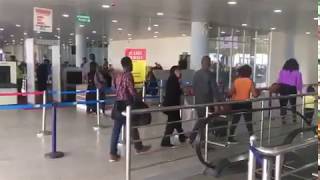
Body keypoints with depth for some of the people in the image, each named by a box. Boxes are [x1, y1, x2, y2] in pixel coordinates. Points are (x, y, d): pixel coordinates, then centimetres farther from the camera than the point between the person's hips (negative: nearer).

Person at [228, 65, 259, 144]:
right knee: (248, 120, 15)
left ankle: (230, 138, 10)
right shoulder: (250, 81, -8)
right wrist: (258, 92, 8)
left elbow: (230, 93, -10)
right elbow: (255, 94, -13)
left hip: (236, 103, 2)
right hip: (246, 103, -2)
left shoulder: (235, 81, -4)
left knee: (235, 121, 11)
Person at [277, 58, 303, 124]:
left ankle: (283, 120, 7)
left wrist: (278, 89, 10)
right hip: (292, 89, -1)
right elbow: (299, 83, 1)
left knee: (283, 105, 7)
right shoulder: (297, 73, -1)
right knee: (293, 104, 20)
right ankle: (294, 118, 26)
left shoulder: (282, 71, 2)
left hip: (283, 89, 1)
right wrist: (300, 91, 12)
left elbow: (279, 81, 2)